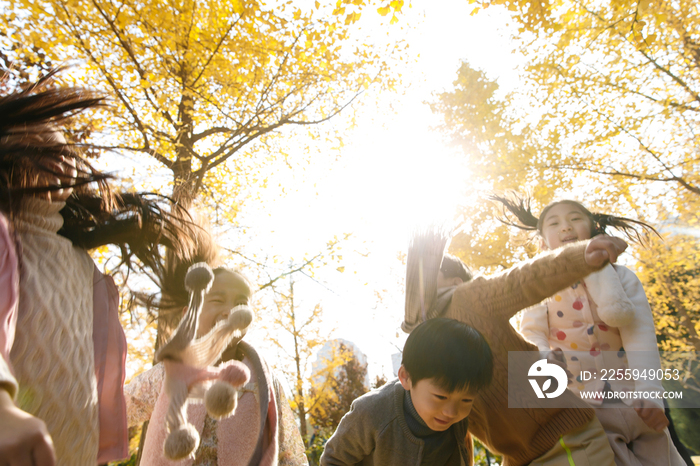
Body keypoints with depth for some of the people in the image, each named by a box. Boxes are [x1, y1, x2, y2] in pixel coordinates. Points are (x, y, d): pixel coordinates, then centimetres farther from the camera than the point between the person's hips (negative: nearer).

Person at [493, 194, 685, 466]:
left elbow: (640, 333, -12)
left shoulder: (621, 276, 1)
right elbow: (531, 332, -10)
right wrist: (543, 357, -32)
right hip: (582, 407, -2)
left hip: (634, 404, 3)